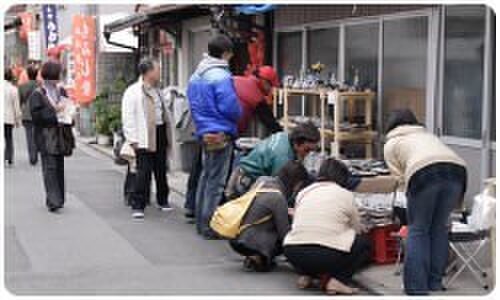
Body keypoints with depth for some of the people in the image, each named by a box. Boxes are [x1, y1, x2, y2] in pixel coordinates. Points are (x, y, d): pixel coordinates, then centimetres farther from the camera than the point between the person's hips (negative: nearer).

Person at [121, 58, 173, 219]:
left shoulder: (157, 91, 16)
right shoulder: (133, 92, -9)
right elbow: (128, 118, -12)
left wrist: (168, 136, 17)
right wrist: (133, 139, -16)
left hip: (160, 133, 7)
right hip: (145, 138, -7)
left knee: (161, 170, 15)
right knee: (143, 172, -8)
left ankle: (162, 200, 28)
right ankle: (137, 206, -2)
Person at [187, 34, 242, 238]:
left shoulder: (195, 76, 12)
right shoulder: (221, 76, -16)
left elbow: (193, 105, 17)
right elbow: (230, 107, -18)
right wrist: (237, 116, 2)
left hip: (203, 133, 9)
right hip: (221, 134, -9)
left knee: (205, 177, 17)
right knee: (216, 181, -4)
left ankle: (202, 223, 25)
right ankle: (210, 227, -1)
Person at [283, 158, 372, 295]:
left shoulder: (303, 192, 17)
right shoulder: (346, 194, 7)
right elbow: (357, 230, 14)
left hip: (293, 254, 5)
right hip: (330, 255, -5)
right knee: (365, 244, 20)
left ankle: (307, 274, 12)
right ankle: (336, 279, 0)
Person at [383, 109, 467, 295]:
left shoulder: (391, 144, 27)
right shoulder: (428, 135, 40)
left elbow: (401, 177, 18)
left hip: (425, 172, -4)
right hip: (457, 169, 4)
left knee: (418, 230, 9)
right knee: (439, 227, 19)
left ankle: (417, 288, 5)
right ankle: (435, 283, 24)